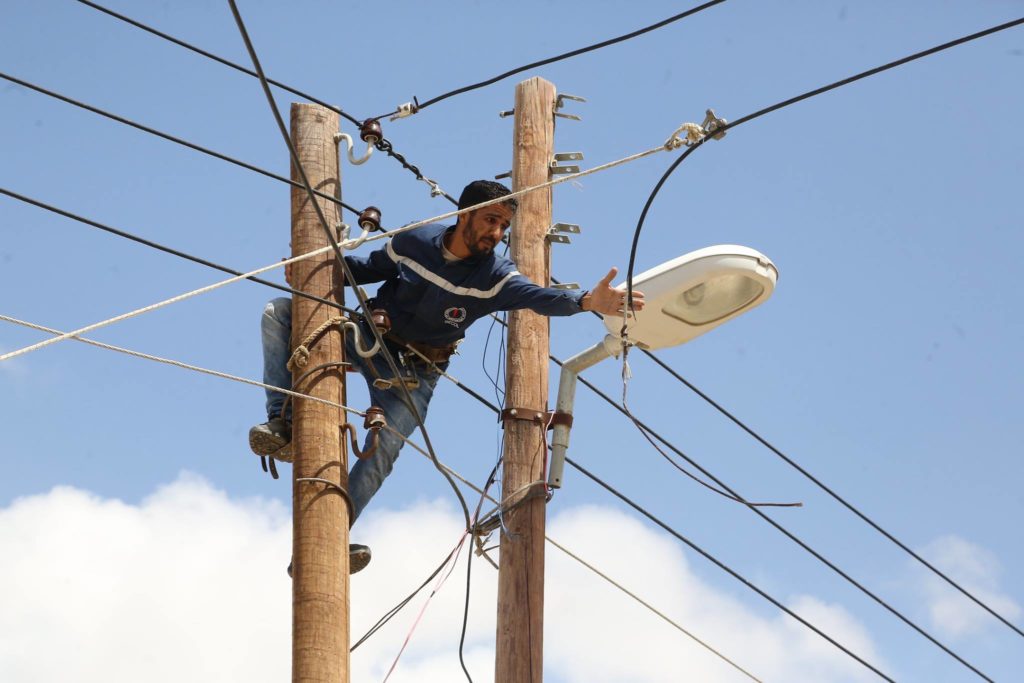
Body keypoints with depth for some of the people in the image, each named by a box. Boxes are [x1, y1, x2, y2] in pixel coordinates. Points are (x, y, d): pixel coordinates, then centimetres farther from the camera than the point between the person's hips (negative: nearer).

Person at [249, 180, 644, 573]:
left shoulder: (494, 277, -18)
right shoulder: (413, 242, -11)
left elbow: (536, 296, -37)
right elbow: (371, 268, 8)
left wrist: (586, 301, -57)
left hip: (415, 373, -2)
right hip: (368, 337, 2)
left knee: (383, 451, -16)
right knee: (279, 312, -12)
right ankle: (281, 425, -17)